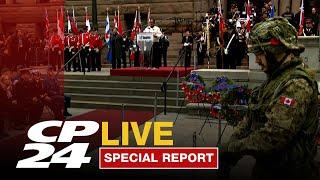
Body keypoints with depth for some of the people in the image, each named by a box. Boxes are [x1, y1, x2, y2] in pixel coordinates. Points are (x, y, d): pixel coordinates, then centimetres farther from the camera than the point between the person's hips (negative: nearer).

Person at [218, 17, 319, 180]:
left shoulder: (297, 85, -23)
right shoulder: (274, 79, 10)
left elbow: (273, 138, -30)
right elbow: (250, 119, 10)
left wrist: (233, 148, -18)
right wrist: (230, 145, -2)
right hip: (264, 165, 8)